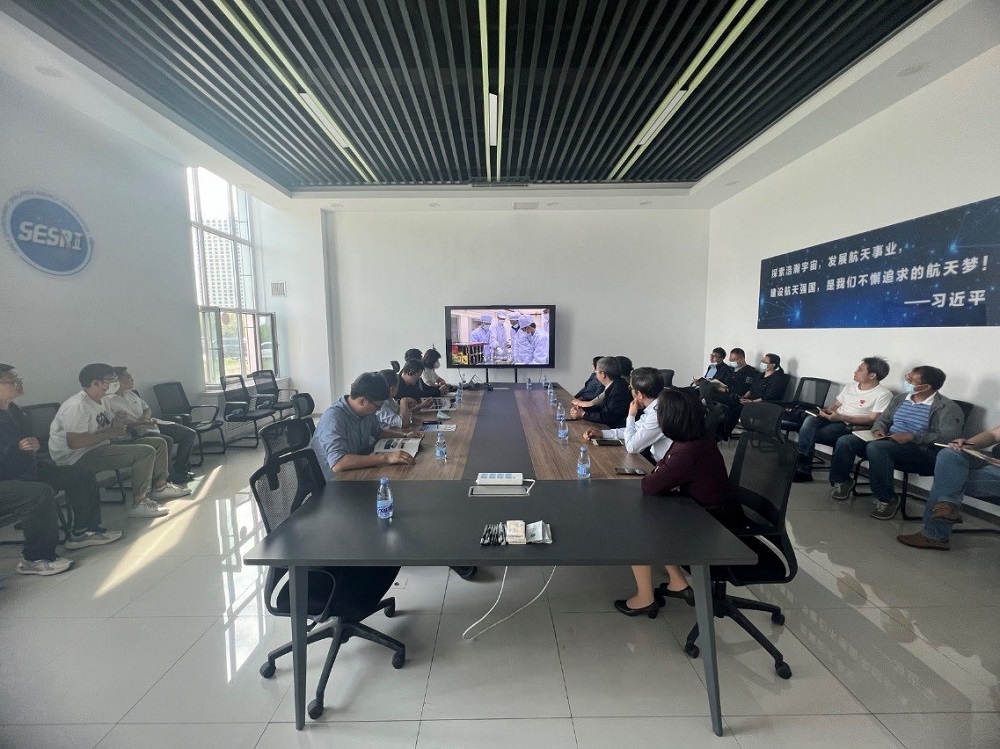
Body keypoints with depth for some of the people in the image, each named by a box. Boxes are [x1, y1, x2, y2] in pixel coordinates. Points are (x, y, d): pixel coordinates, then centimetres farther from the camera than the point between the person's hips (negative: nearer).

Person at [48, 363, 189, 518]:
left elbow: (112, 427, 22)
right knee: (145, 452, -28)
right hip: (78, 458, -10)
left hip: (101, 447, 10)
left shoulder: (102, 400, 11)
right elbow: (74, 442, -29)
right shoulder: (77, 407, -21)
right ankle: (139, 504, -20)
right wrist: (110, 433, -20)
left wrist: (118, 422, -2)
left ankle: (160, 487, 15)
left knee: (159, 443, 5)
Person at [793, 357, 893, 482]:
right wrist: (825, 411, -3)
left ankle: (802, 468, -12)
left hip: (852, 427, -6)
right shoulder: (851, 386, 17)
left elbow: (872, 420, -13)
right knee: (810, 420, -28)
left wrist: (841, 417, -20)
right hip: (834, 420, 6)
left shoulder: (883, 394, -4)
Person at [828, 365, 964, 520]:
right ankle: (842, 482, 2)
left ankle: (887, 499, -23)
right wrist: (878, 430, -3)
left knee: (876, 448, -38)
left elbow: (948, 437, -18)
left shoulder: (948, 408, -7)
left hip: (921, 451, -6)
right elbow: (882, 419, 19)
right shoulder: (900, 398, 13)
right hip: (887, 442, 7)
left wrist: (912, 437, -25)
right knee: (845, 441, -17)